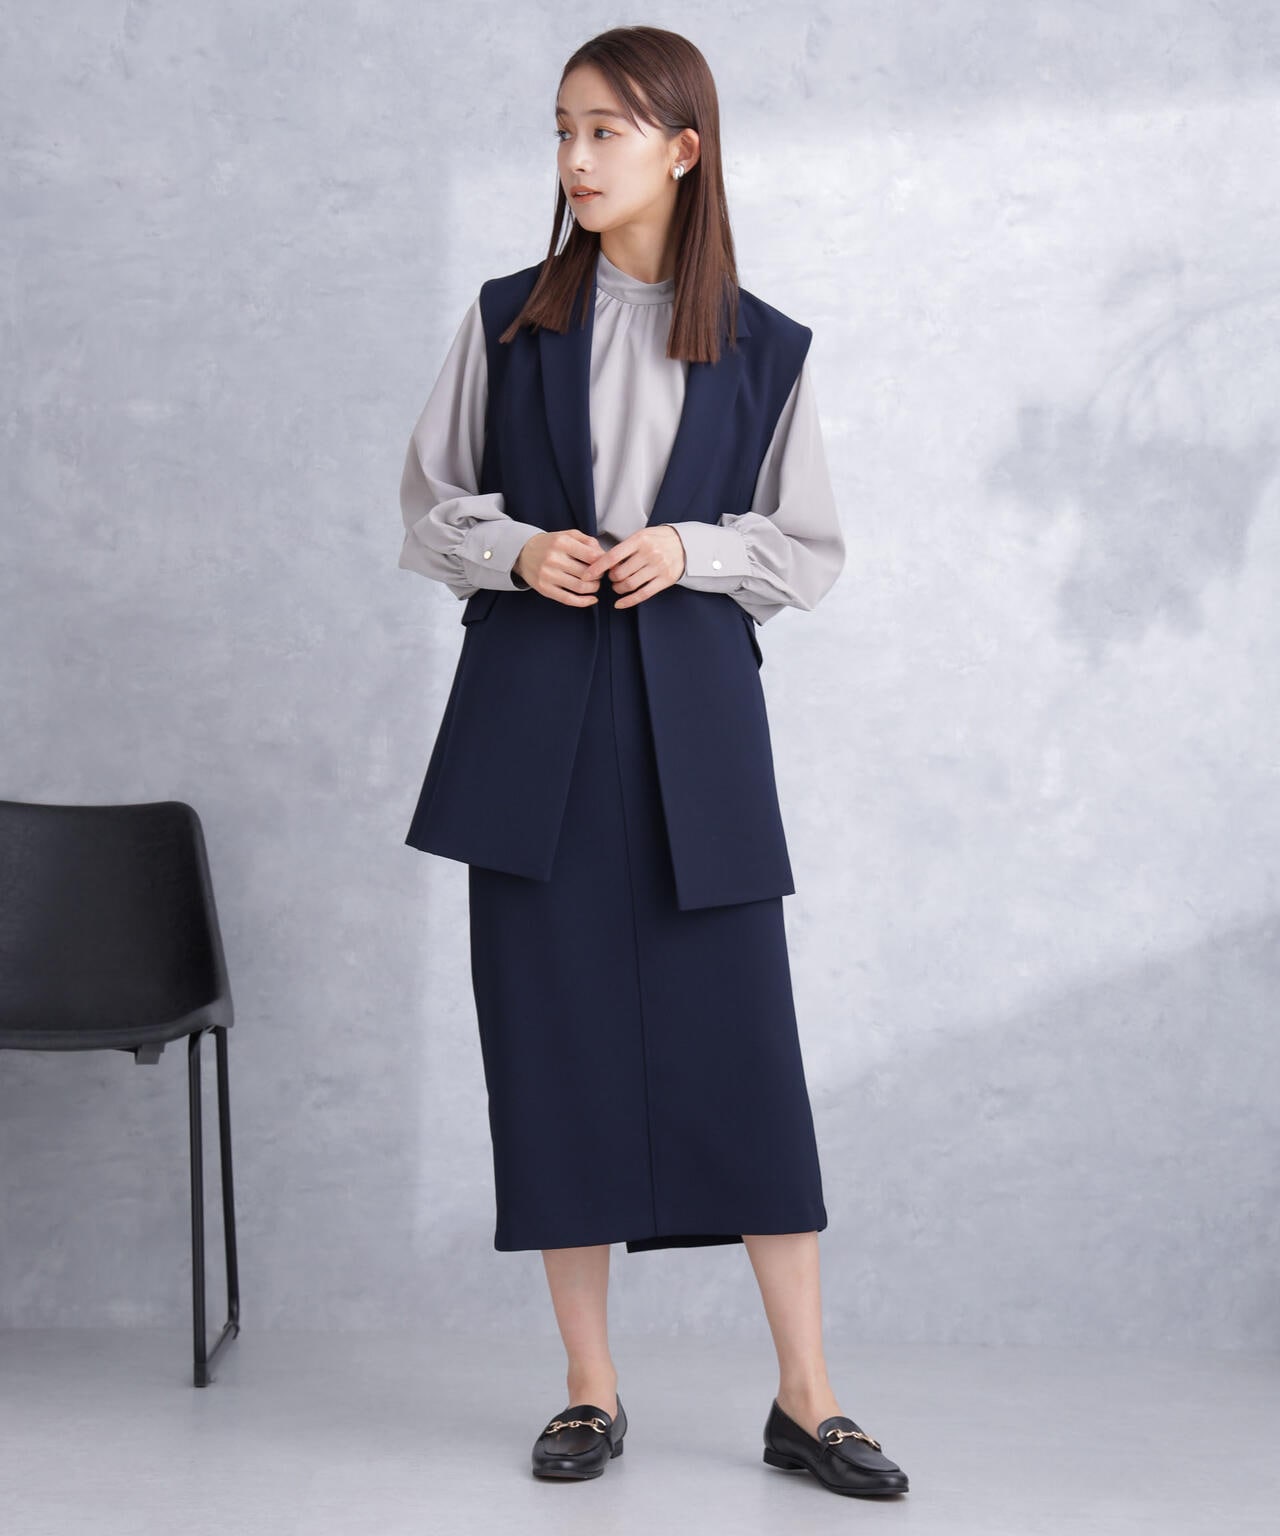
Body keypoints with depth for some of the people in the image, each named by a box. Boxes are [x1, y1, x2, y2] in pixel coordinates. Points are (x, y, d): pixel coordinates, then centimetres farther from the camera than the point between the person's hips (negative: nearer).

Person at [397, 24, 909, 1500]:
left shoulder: (763, 350, 5)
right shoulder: (508, 320, 6)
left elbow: (814, 548, 9)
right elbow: (427, 503, 11)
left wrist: (694, 548, -9)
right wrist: (518, 551, -9)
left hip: (696, 720, -1)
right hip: (533, 718, 1)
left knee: (743, 1041, -3)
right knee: (554, 1043, 3)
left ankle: (807, 1400, 8)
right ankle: (591, 1390, 16)